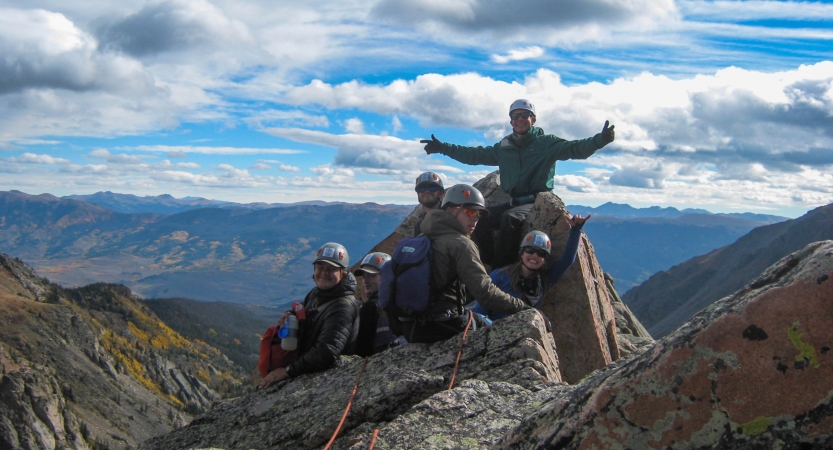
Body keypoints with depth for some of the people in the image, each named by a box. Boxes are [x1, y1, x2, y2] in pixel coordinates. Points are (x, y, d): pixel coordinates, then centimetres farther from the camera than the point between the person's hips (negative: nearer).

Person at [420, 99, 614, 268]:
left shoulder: (546, 143, 1)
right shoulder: (504, 148, 16)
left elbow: (575, 149, -12)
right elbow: (474, 155, 23)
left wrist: (600, 140, -32)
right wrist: (442, 148, 21)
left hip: (537, 202, -5)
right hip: (513, 202, 5)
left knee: (510, 218, -34)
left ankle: (502, 268, -30)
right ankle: (489, 266, -15)